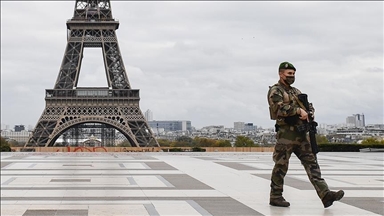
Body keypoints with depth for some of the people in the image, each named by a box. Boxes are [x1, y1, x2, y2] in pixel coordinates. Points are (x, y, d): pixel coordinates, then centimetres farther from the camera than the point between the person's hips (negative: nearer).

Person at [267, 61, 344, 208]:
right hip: (285, 134, -7)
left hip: (300, 134, 8)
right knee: (281, 166, 0)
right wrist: (298, 110, -17)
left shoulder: (296, 91, 21)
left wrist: (309, 113, -1)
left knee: (311, 163, -2)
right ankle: (275, 197, 11)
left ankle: (325, 195, -8)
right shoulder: (275, 91, -4)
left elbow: (309, 106, 21)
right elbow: (280, 108, -20)